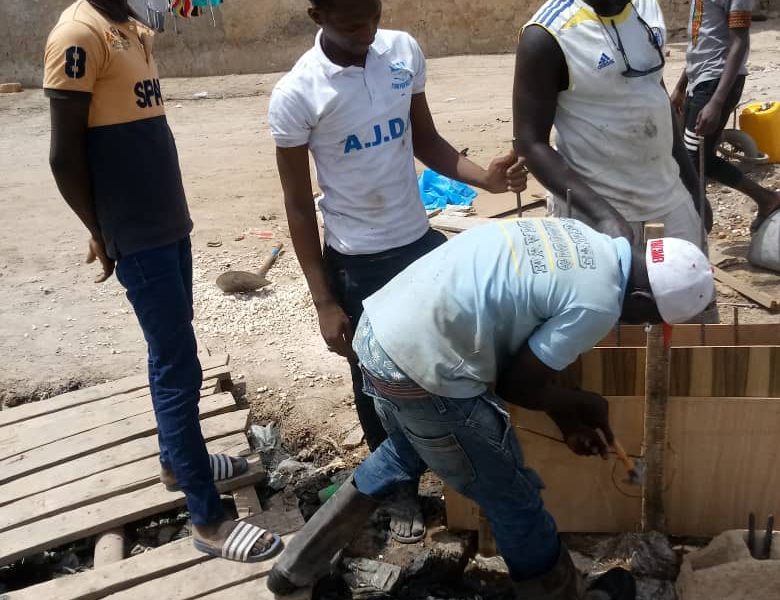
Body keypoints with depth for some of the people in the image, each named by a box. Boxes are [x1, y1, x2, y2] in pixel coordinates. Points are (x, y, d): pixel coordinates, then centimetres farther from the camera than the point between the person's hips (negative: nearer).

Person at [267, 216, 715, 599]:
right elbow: (518, 382, -5)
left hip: (380, 328, 9)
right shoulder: (598, 304, -14)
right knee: (514, 499, 13)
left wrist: (565, 413, 20)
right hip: (423, 369, -9)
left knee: (406, 453, 35)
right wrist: (584, 405, 13)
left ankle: (299, 564, 45)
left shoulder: (581, 240, 12)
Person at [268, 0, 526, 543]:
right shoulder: (295, 95, -17)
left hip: (421, 240, 4)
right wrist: (324, 301, -9)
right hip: (356, 262, -3)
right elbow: (298, 203, -10)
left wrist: (484, 177, -13)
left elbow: (425, 140, 7)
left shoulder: (404, 51, -5)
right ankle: (400, 492, 37)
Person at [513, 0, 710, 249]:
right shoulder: (548, 36, -17)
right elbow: (531, 143, -18)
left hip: (669, 199, 7)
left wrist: (694, 188, 16)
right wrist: (602, 212, -28)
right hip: (593, 212, -6)